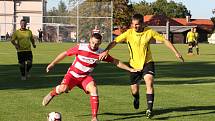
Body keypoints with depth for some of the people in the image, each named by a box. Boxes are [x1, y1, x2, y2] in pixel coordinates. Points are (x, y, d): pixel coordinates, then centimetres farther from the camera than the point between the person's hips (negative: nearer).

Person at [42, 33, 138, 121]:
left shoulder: (101, 53, -9)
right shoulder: (80, 47, -16)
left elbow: (115, 61, 0)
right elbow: (65, 54, -5)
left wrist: (129, 69, -3)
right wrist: (52, 64, 0)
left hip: (85, 77, 2)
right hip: (73, 74, -2)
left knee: (94, 90, -25)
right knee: (63, 88, -29)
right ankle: (52, 94, 7)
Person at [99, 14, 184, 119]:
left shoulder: (149, 32, -11)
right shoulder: (129, 33, -11)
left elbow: (164, 40, -5)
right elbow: (115, 41, -11)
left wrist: (176, 52, -9)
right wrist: (106, 50, -28)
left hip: (147, 63, -1)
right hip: (134, 64, 1)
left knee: (149, 81, -27)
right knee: (134, 90, 7)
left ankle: (149, 109, -23)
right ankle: (136, 99, 47)